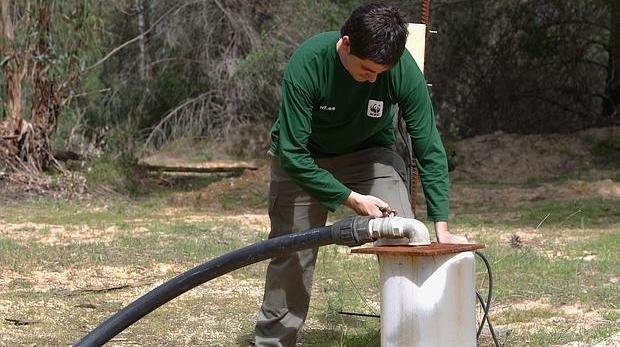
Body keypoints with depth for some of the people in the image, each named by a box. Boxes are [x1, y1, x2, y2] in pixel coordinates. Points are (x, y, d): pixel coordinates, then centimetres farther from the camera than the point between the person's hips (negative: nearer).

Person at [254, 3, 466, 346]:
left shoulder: (404, 70, -28)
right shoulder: (306, 65, -34)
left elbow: (429, 150, -19)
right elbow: (293, 154, -29)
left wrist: (441, 227, -23)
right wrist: (350, 198, -31)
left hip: (368, 153, 1)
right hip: (302, 158, -1)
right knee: (291, 255, 0)